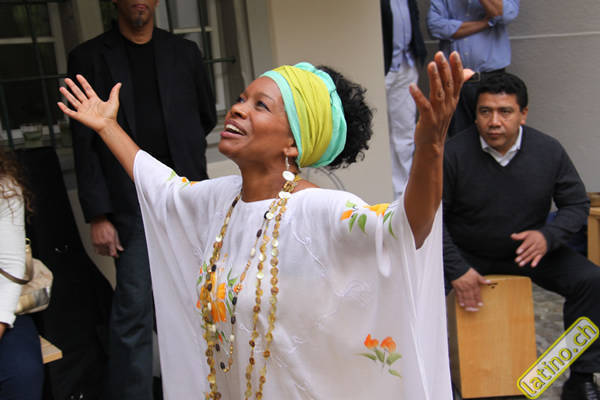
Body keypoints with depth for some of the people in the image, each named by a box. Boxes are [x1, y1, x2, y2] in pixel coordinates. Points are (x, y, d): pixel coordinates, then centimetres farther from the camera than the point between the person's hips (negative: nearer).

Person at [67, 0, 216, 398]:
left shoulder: (185, 53, 8)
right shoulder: (88, 58, 1)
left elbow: (206, 118, 20)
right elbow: (85, 145, -3)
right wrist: (99, 216, -7)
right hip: (132, 206, -3)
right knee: (134, 311, -3)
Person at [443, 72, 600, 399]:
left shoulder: (549, 151, -10)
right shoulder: (453, 154, -19)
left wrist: (548, 236, -21)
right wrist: (456, 270, -20)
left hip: (527, 249, 2)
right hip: (465, 254, -2)